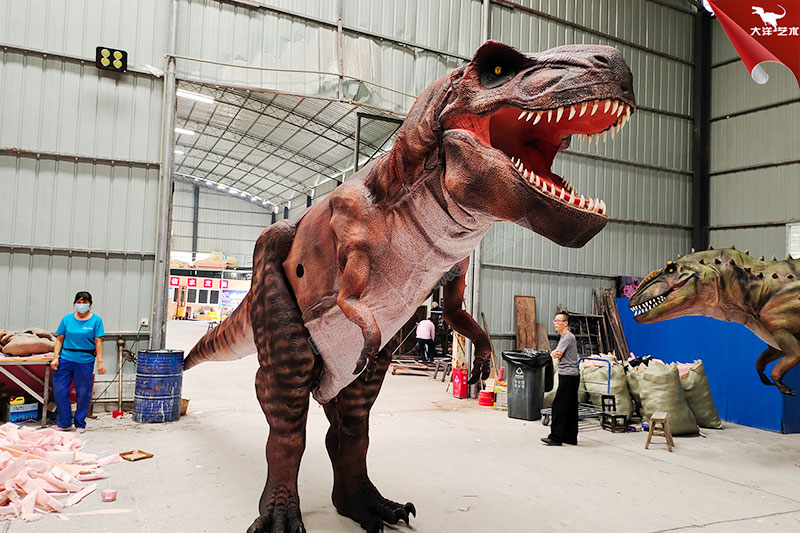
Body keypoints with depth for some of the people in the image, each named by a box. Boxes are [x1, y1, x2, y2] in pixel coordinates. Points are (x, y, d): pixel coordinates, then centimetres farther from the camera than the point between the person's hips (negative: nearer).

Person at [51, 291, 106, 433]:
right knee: (59, 390, 2)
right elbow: (59, 339, 8)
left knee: (83, 393, 5)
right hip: (65, 359, 2)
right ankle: (64, 423, 18)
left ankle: (80, 424, 20)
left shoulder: (96, 320, 1)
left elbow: (98, 342, -3)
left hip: (85, 362, -2)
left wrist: (100, 362, -8)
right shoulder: (67, 319, 7)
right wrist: (55, 358, -1)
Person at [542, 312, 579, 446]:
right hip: (567, 376, 10)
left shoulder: (568, 337, -13)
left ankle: (556, 437, -8)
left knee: (559, 405, -9)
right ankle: (570, 437, 16)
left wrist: (554, 352, 4)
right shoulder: (563, 337, 19)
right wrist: (556, 352, -9)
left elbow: (555, 354, -17)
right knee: (570, 407, 11)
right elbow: (556, 355, 12)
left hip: (569, 376, -10)